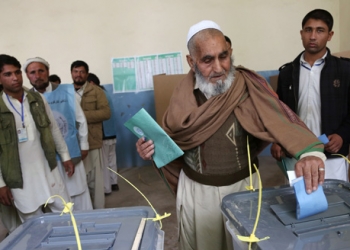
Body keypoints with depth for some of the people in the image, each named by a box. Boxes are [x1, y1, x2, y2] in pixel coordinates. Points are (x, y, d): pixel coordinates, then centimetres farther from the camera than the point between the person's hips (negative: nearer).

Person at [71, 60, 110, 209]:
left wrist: (83, 115, -15)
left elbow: (106, 113, -6)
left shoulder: (96, 91, 5)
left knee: (94, 179, 3)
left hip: (92, 142, -2)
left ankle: (98, 211, 16)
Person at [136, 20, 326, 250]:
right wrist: (153, 147, -15)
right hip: (196, 190, 2)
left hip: (243, 185, -1)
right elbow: (170, 138, 5)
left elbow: (279, 117, -29)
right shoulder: (183, 94, -6)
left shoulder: (248, 86, -14)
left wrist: (309, 151, -47)